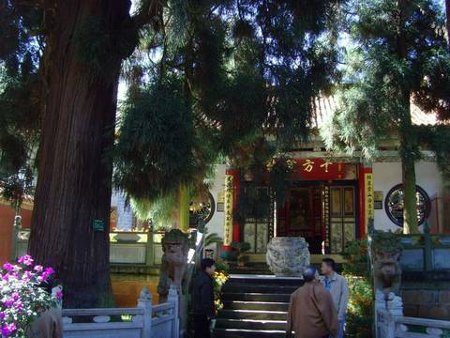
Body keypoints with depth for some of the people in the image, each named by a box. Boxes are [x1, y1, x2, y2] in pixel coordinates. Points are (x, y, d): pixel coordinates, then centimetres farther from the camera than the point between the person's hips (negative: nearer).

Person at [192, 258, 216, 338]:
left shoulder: (199, 278, 12)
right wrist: (209, 314, -18)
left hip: (197, 311, 10)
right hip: (203, 313, -10)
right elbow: (206, 299, -23)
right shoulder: (206, 280, -20)